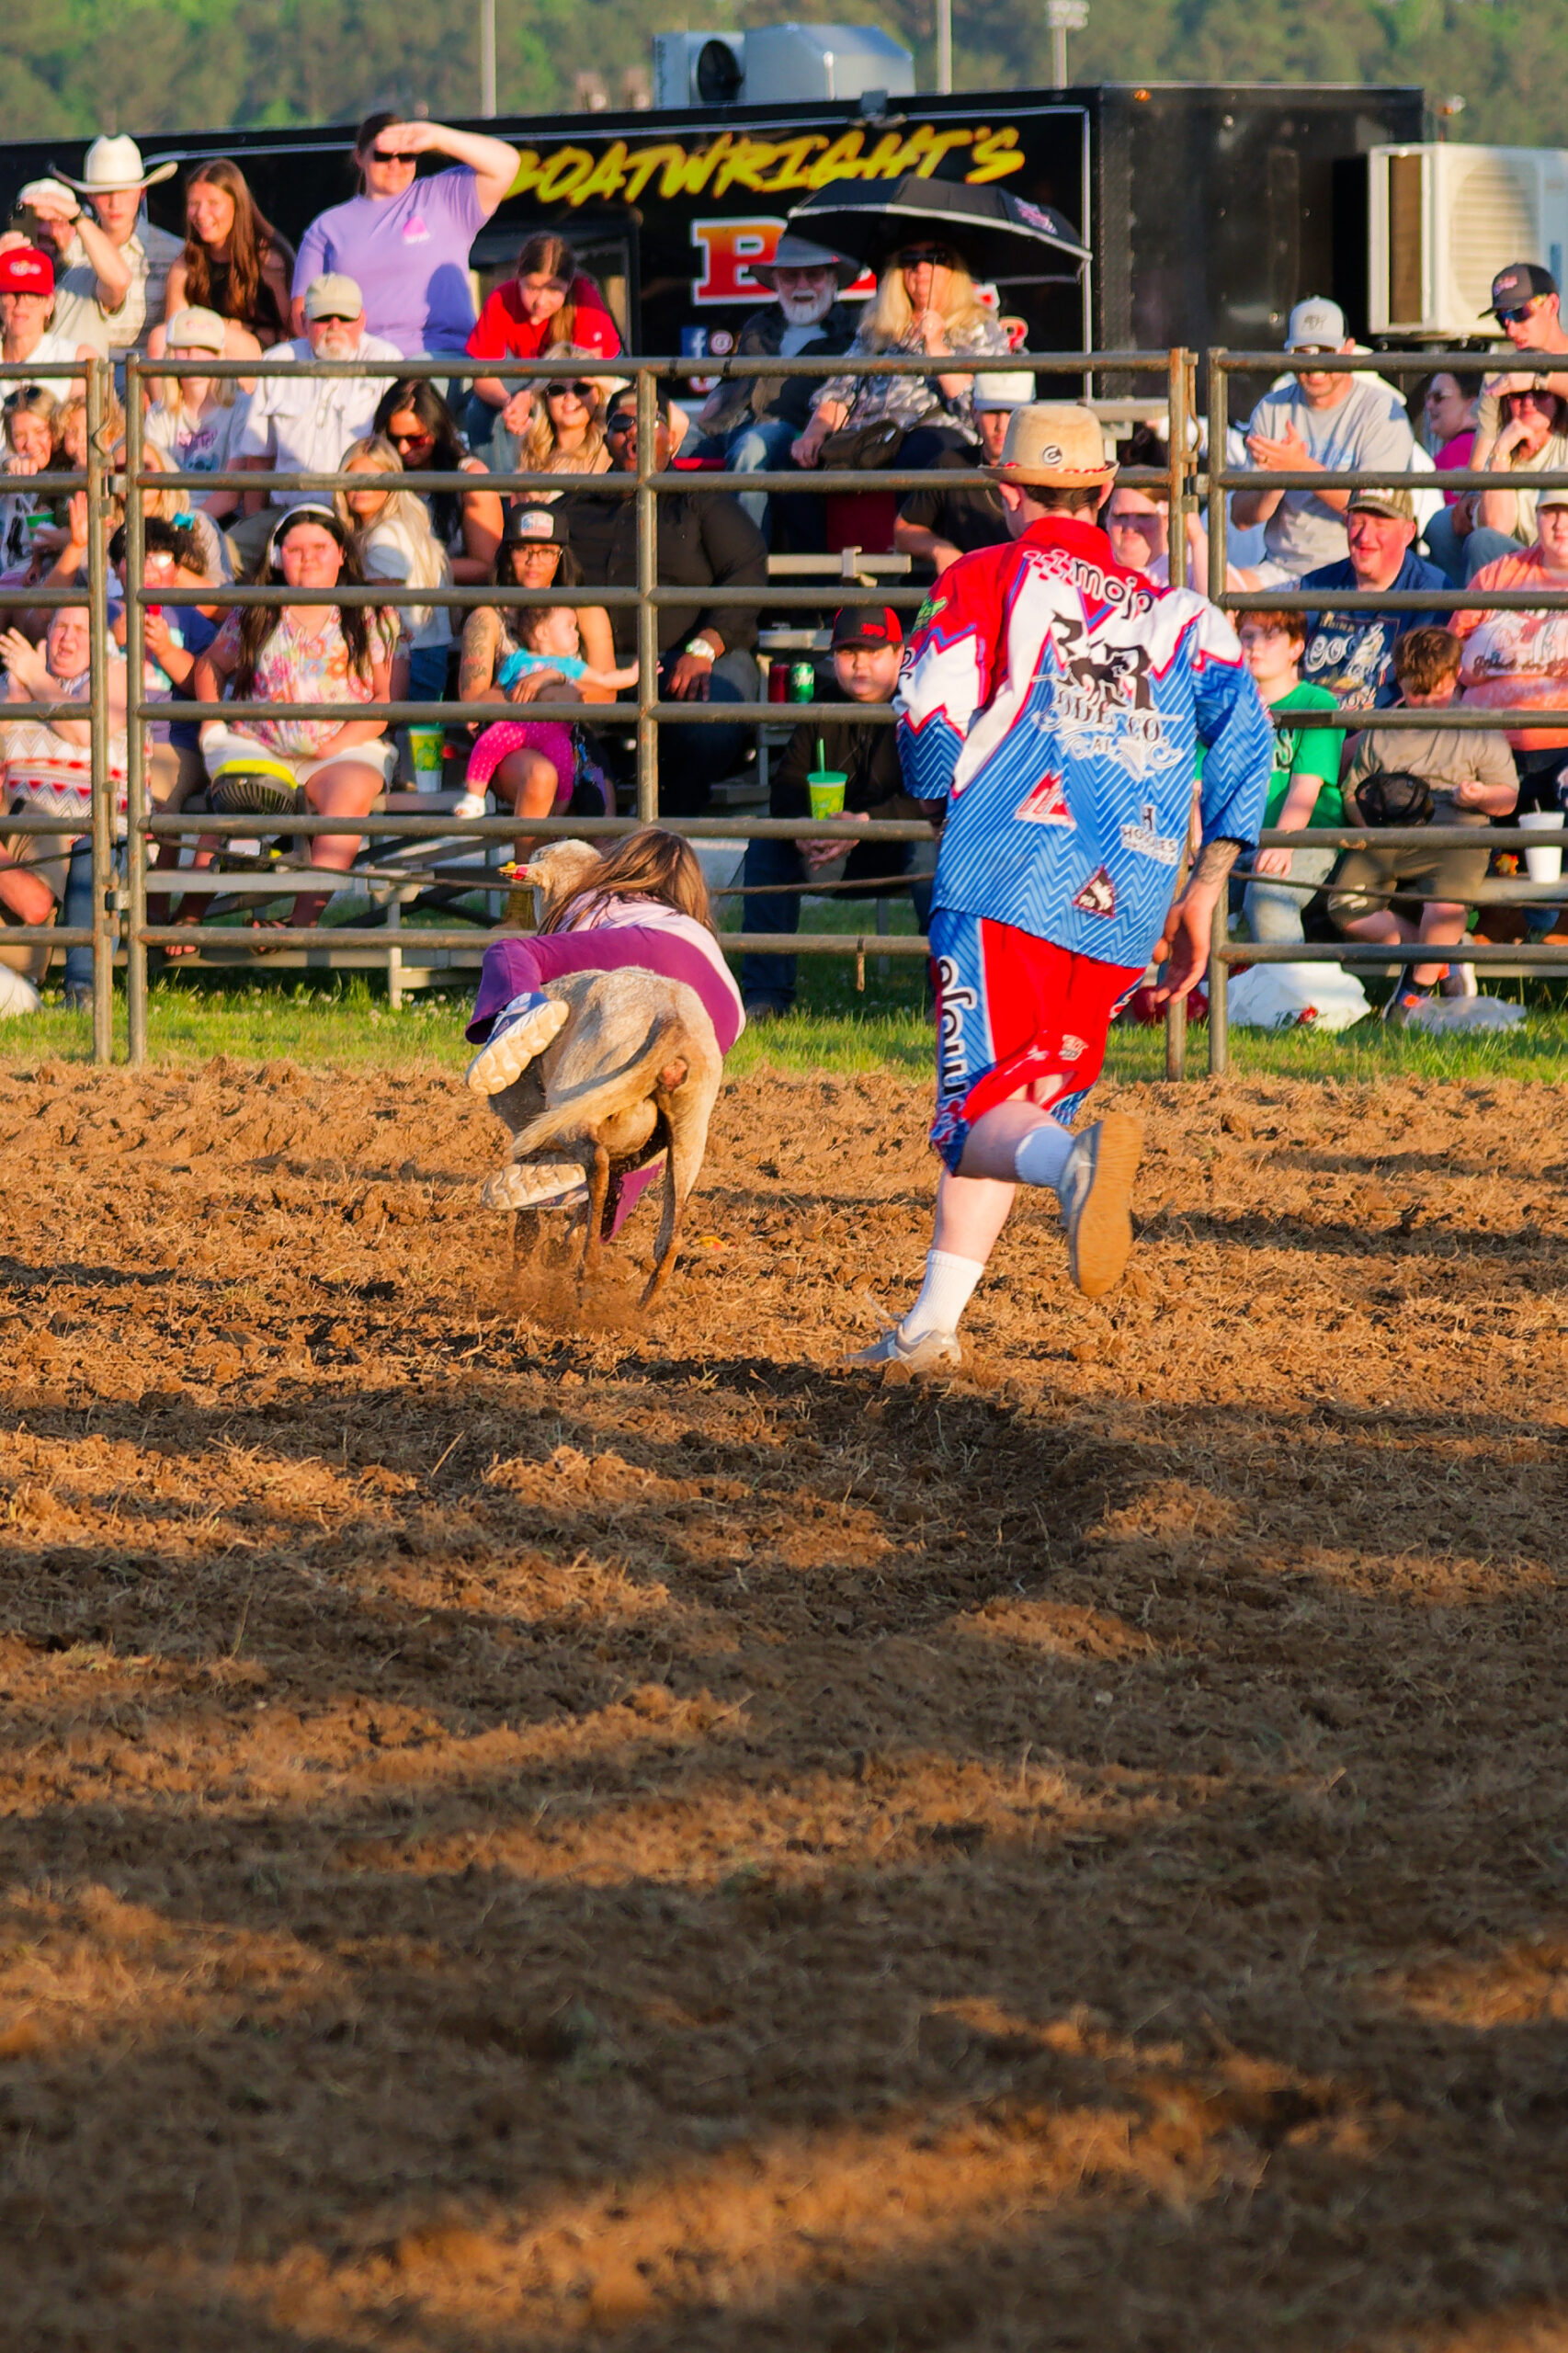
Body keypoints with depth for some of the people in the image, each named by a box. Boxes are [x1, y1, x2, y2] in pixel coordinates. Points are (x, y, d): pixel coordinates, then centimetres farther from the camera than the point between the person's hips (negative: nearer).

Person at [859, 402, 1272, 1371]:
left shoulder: (984, 582, 8)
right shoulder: (1178, 613, 19)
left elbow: (928, 743, -1)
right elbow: (1246, 737, 6)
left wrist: (947, 791, 23)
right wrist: (1203, 899, 11)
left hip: (1004, 887, -4)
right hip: (1124, 916, 4)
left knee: (982, 1120, -11)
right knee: (1016, 1106, 18)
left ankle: (1074, 1157, -44)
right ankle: (932, 1325, 16)